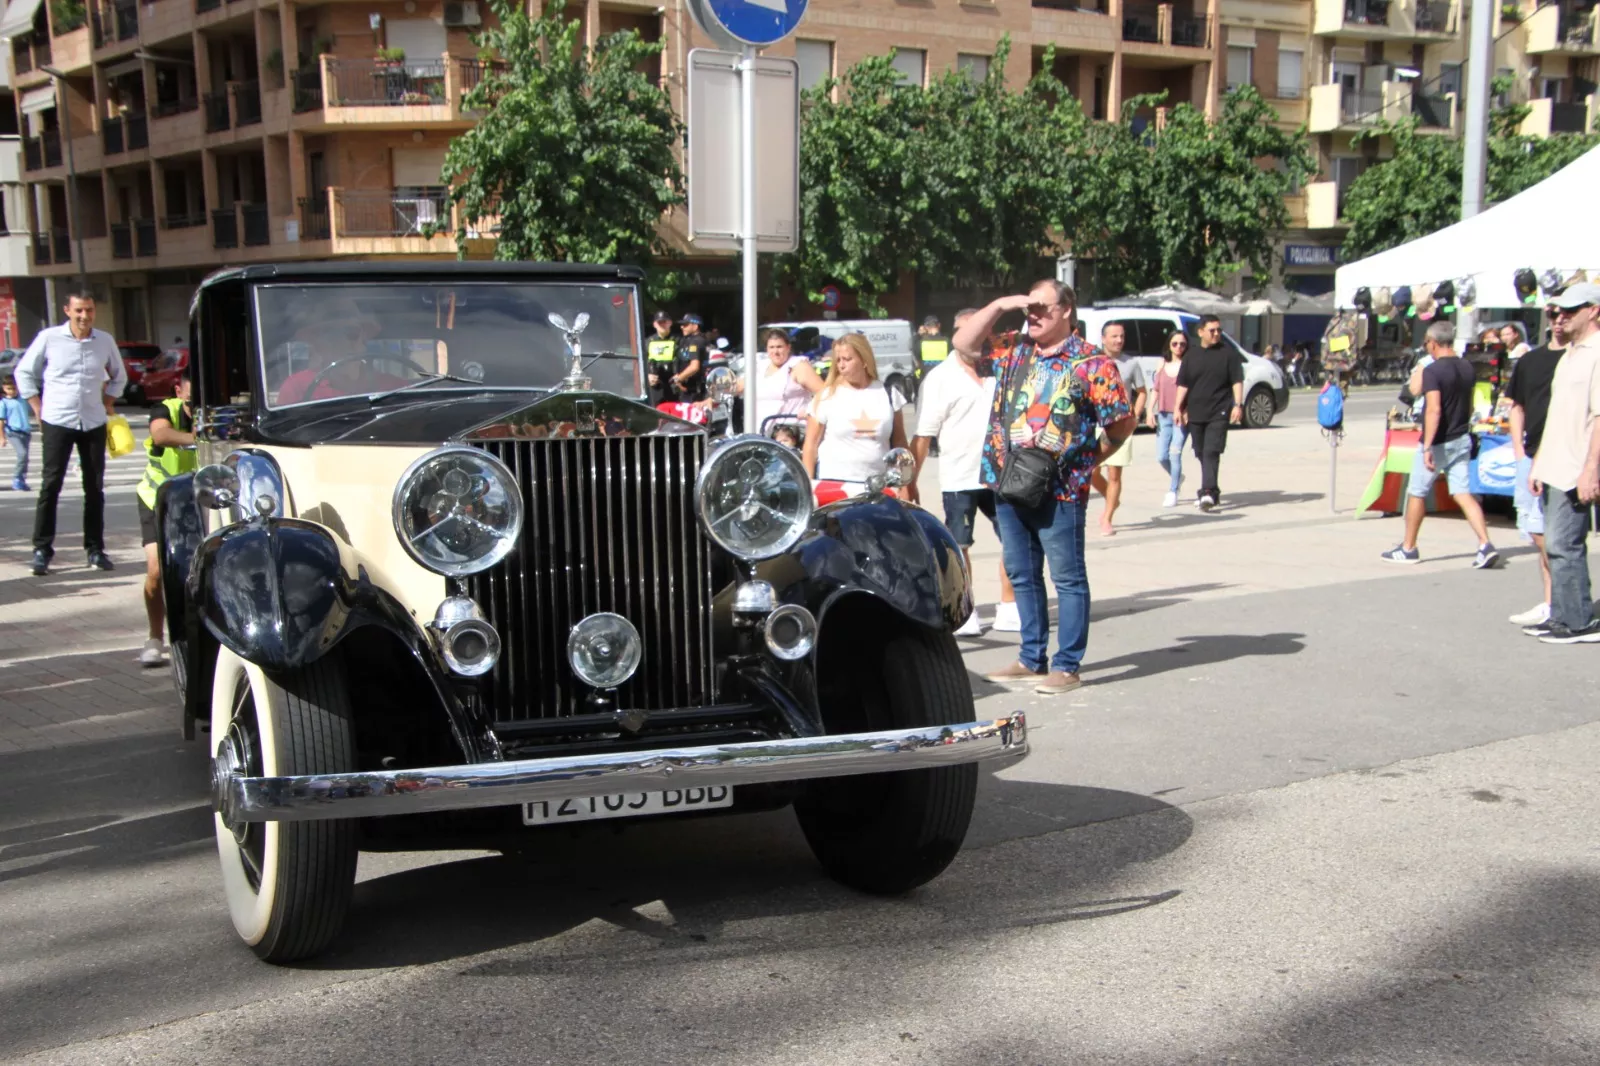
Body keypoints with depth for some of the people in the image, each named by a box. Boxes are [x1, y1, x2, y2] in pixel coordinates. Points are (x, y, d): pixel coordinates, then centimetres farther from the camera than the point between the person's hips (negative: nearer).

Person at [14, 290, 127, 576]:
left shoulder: (105, 341, 3)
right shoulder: (49, 338, -5)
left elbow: (119, 376, 19)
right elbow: (23, 372, 4)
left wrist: (108, 404, 9)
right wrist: (39, 410, -1)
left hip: (94, 423, 3)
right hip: (57, 423, -3)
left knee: (95, 487, 7)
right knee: (50, 486, -4)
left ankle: (95, 549, 15)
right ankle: (42, 549, 0)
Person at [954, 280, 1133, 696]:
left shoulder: (1092, 364, -5)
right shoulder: (1013, 350, 11)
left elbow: (1121, 422, -4)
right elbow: (964, 342, 10)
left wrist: (1088, 459, -4)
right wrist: (1000, 305, 2)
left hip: (1060, 490, -6)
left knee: (1068, 578, 1)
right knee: (1022, 576, 14)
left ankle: (1067, 666, 7)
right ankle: (1032, 660, 25)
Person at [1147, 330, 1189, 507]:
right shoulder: (1163, 364, 12)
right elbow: (1156, 389, 16)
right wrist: (1151, 411, 8)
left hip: (1182, 416, -5)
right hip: (1163, 416, 5)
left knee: (1175, 452, -11)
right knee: (1161, 456, 5)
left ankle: (1173, 492, 1)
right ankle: (1176, 477, 35)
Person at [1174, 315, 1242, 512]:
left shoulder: (1228, 354, 3)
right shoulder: (1191, 357, 11)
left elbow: (1237, 381, 0)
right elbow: (1183, 385, 12)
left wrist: (1238, 405, -11)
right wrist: (1179, 408, 4)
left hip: (1219, 414, -4)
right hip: (1196, 414, 4)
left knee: (1211, 452, -15)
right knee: (1201, 453, 10)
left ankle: (1208, 492, -21)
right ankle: (1211, 490, 23)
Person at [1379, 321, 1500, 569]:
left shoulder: (1433, 370, -18)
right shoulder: (1467, 369, 6)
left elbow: (1434, 410, -26)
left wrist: (1427, 447, -27)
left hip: (1438, 443, -7)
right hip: (1462, 440, 7)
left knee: (1416, 493, 9)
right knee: (1462, 494, 4)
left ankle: (1408, 548, 20)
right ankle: (1485, 545, -10)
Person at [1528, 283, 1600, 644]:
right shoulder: (1569, 354, 18)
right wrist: (1539, 463, 20)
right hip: (1556, 466, 9)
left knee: (1564, 545, -9)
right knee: (1560, 545, 11)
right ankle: (1563, 617, 16)